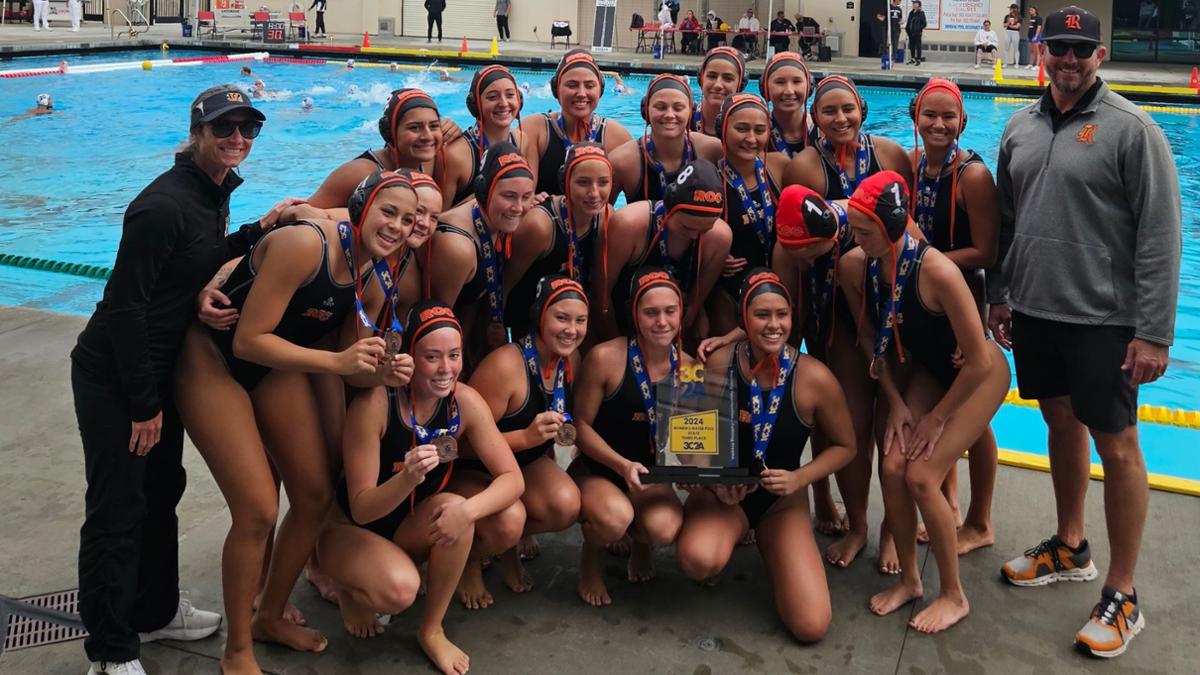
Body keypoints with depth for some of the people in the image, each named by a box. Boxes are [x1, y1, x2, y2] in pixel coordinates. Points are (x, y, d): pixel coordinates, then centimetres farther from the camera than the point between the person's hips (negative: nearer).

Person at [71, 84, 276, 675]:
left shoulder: (215, 192, 4)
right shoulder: (164, 205, -24)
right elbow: (124, 303, -24)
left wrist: (259, 231, 0)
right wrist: (144, 403, -20)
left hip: (160, 368, 9)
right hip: (113, 376, -9)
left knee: (162, 490, 19)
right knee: (117, 509, 0)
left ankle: (155, 611, 38)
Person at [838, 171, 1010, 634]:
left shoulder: (937, 272, -35)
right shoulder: (855, 266, -18)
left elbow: (978, 361, -26)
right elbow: (871, 338, 0)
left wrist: (937, 418, -15)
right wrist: (895, 401, -4)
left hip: (979, 374, -5)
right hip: (926, 368, 5)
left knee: (921, 476, -13)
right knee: (891, 466, -9)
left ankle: (953, 596, 8)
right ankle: (909, 579, 14)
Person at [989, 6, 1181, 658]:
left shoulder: (1130, 128, -10)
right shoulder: (1020, 129, 8)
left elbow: (1161, 236, -13)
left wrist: (1154, 334, -15)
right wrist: (998, 295, 14)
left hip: (1103, 318, -6)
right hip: (1032, 311, 6)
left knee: (1116, 445, 0)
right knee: (1061, 424, 18)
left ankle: (1121, 597, 12)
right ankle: (1070, 548, 36)